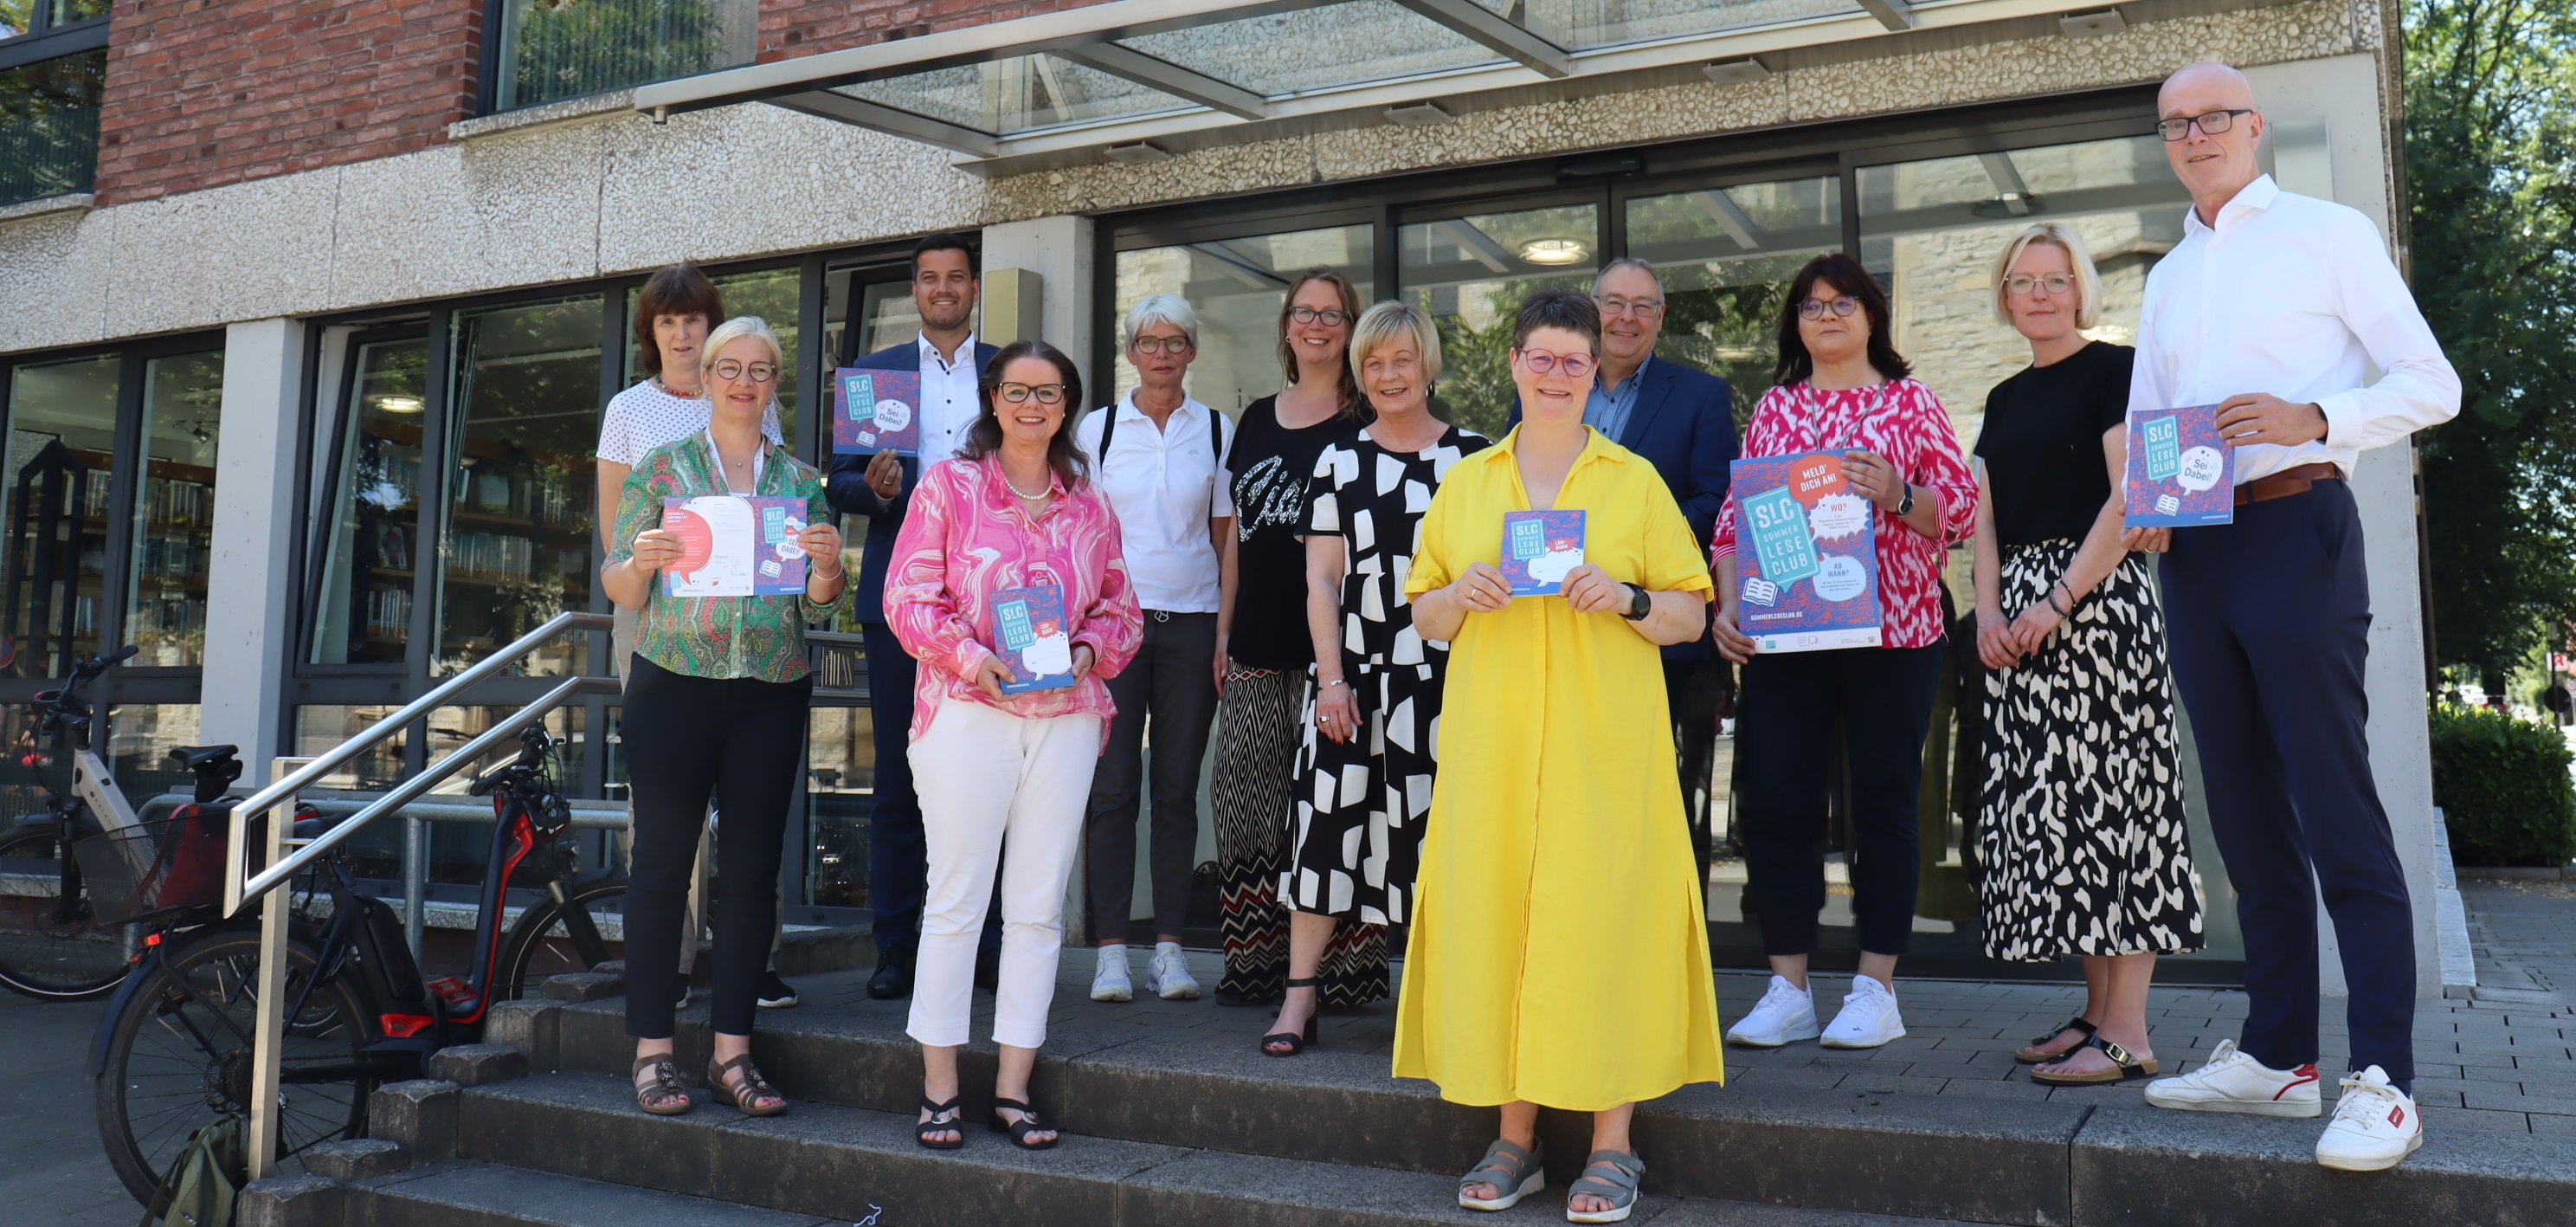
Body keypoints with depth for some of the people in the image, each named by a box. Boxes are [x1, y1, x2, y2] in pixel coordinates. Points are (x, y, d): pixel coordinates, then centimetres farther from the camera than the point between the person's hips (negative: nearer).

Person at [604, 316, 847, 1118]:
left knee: (752, 871, 3)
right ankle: (653, 1052, 8)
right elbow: (619, 589, 5)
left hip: (771, 697, 2)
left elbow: (816, 608, 9)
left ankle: (732, 1052, 11)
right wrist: (641, 562, -16)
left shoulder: (801, 480, 12)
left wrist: (827, 565, -11)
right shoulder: (661, 467, 7)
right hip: (674, 687, -2)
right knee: (662, 865, -1)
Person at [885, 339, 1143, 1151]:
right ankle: (939, 1090, 9)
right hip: (967, 714, -3)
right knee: (956, 898, 0)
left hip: (1065, 717, 3)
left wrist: (1088, 649, -4)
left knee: (1039, 906, 4)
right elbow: (908, 598, 0)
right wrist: (969, 656, -14)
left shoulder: (1089, 504, 14)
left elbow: (1121, 609, 16)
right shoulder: (949, 485, 5)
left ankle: (1014, 1089, 13)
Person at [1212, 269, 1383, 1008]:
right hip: (1258, 644, 5)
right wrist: (1225, 630, 15)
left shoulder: (1366, 423, 3)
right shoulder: (1256, 420, 18)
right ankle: (1256, 961, 12)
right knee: (1244, 797, 3)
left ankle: (1341, 967, 2)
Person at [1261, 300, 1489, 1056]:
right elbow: (1322, 579, 5)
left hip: (1448, 673, -1)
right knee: (1328, 816, -3)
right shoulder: (1339, 462, 9)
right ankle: (1300, 996, 4)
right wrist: (1331, 677, -5)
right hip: (1358, 672, 1)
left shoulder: (1474, 457, 6)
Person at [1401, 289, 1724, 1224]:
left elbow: (1691, 618, 6)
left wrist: (1628, 598, -12)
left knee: (1601, 916, -5)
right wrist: (1461, 595, -5)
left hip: (1604, 743, -2)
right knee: (1492, 912, 0)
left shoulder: (1635, 480, 8)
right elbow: (1424, 616, 16)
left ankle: (1612, 1146, 6)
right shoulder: (1467, 482, 14)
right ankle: (1515, 1134, 12)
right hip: (1490, 742, 2)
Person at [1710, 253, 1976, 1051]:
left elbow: (1964, 511, 3)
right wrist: (1727, 606, 0)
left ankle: (1876, 988, 10)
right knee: (1773, 800, -2)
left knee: (1884, 802, 1)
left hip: (1892, 633, -2)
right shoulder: (1774, 409, 14)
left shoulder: (1912, 402, 7)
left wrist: (1898, 495, -15)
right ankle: (1787, 990, 7)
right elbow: (1734, 518, 12)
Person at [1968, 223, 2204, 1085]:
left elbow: (2129, 500, -11)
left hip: (2097, 597, -7)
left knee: (2107, 791, -9)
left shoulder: (2113, 370, -1)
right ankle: (2096, 1010, 12)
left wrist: (2060, 600, -17)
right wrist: (1989, 611, -1)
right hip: (2019, 616, 7)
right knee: (2045, 805, 5)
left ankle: (2128, 1035, -7)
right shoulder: (2005, 399, 20)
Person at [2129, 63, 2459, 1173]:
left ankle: (2384, 1081, -6)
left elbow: (2432, 385, -2)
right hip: (2193, 548, 6)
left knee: (2337, 809, -10)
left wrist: (2314, 418, -18)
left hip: (2294, 529, -6)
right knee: (2246, 814, 8)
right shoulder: (2166, 279, 20)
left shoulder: (2329, 234, 3)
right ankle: (2276, 1057, 15)